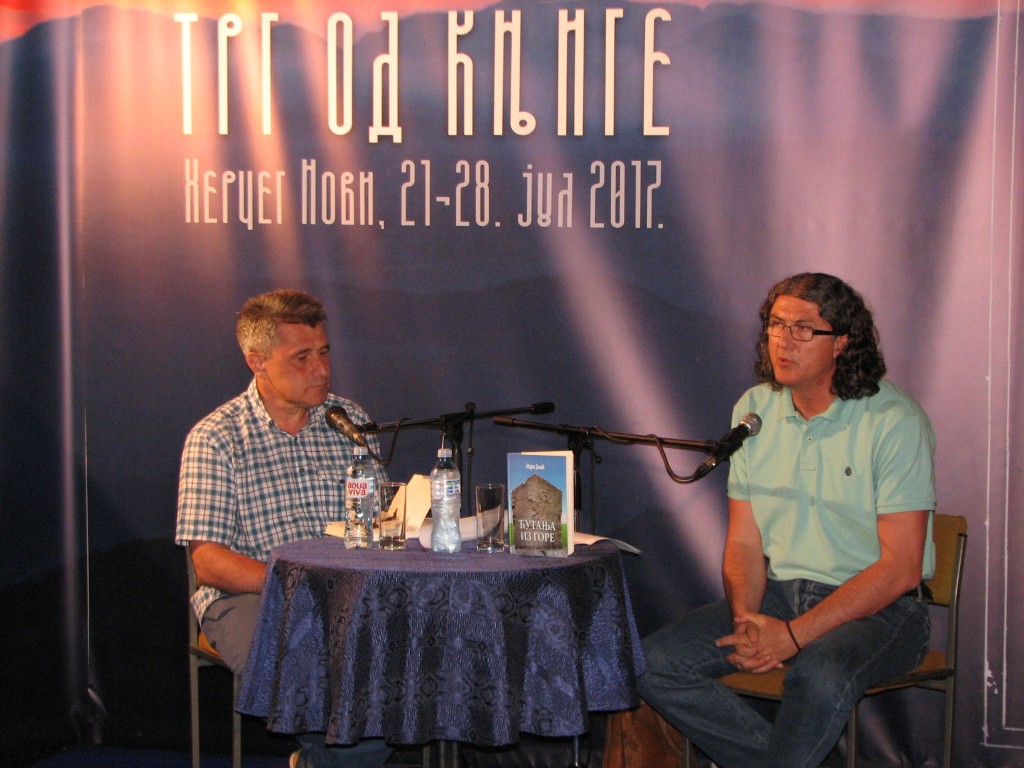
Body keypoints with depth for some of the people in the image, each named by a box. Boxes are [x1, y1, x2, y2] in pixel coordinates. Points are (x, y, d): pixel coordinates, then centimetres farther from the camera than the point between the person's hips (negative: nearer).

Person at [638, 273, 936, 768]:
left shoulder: (893, 421, -12)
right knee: (653, 662, -13)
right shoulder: (754, 409, 5)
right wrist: (745, 619, -14)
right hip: (780, 592, 6)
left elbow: (900, 567, -15)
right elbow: (744, 542, 8)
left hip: (877, 608, -5)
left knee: (819, 674, -38)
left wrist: (793, 635, -21)